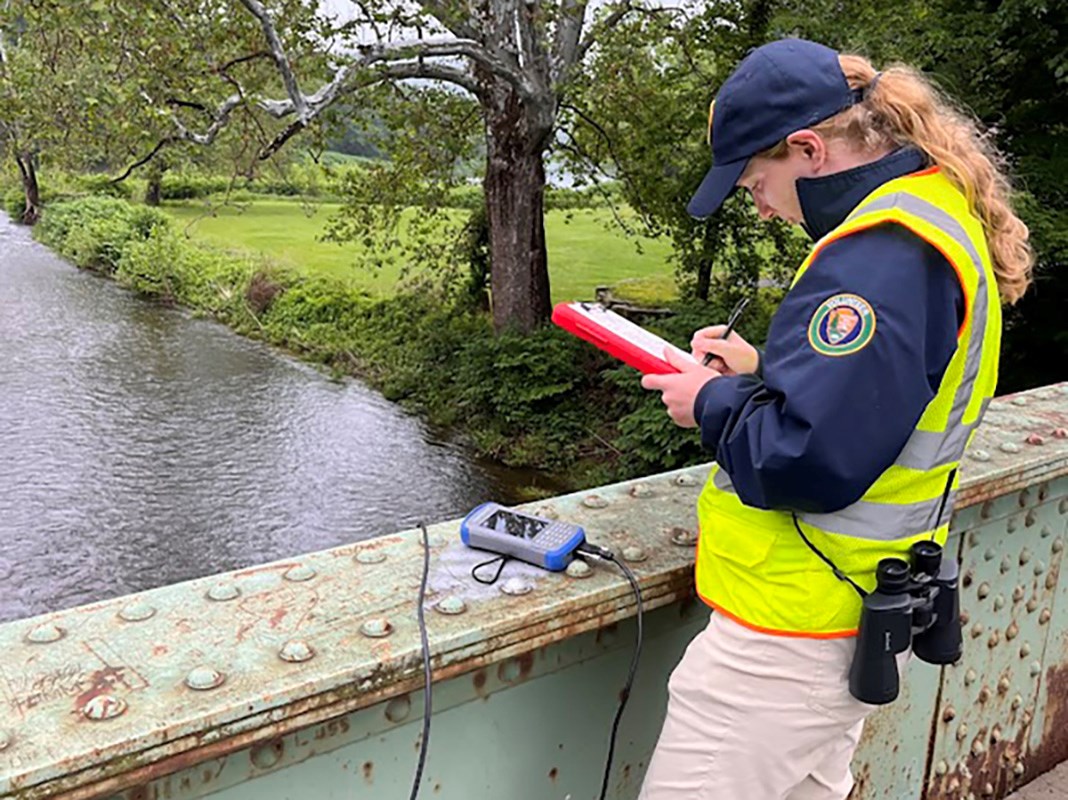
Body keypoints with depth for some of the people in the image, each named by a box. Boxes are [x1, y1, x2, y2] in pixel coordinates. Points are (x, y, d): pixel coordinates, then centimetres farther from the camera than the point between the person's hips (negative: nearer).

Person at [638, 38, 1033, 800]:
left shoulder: (880, 255, -25)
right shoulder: (932, 213, 9)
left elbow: (806, 457, -31)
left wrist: (714, 403, -13)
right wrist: (760, 371, 9)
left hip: (790, 636, -10)